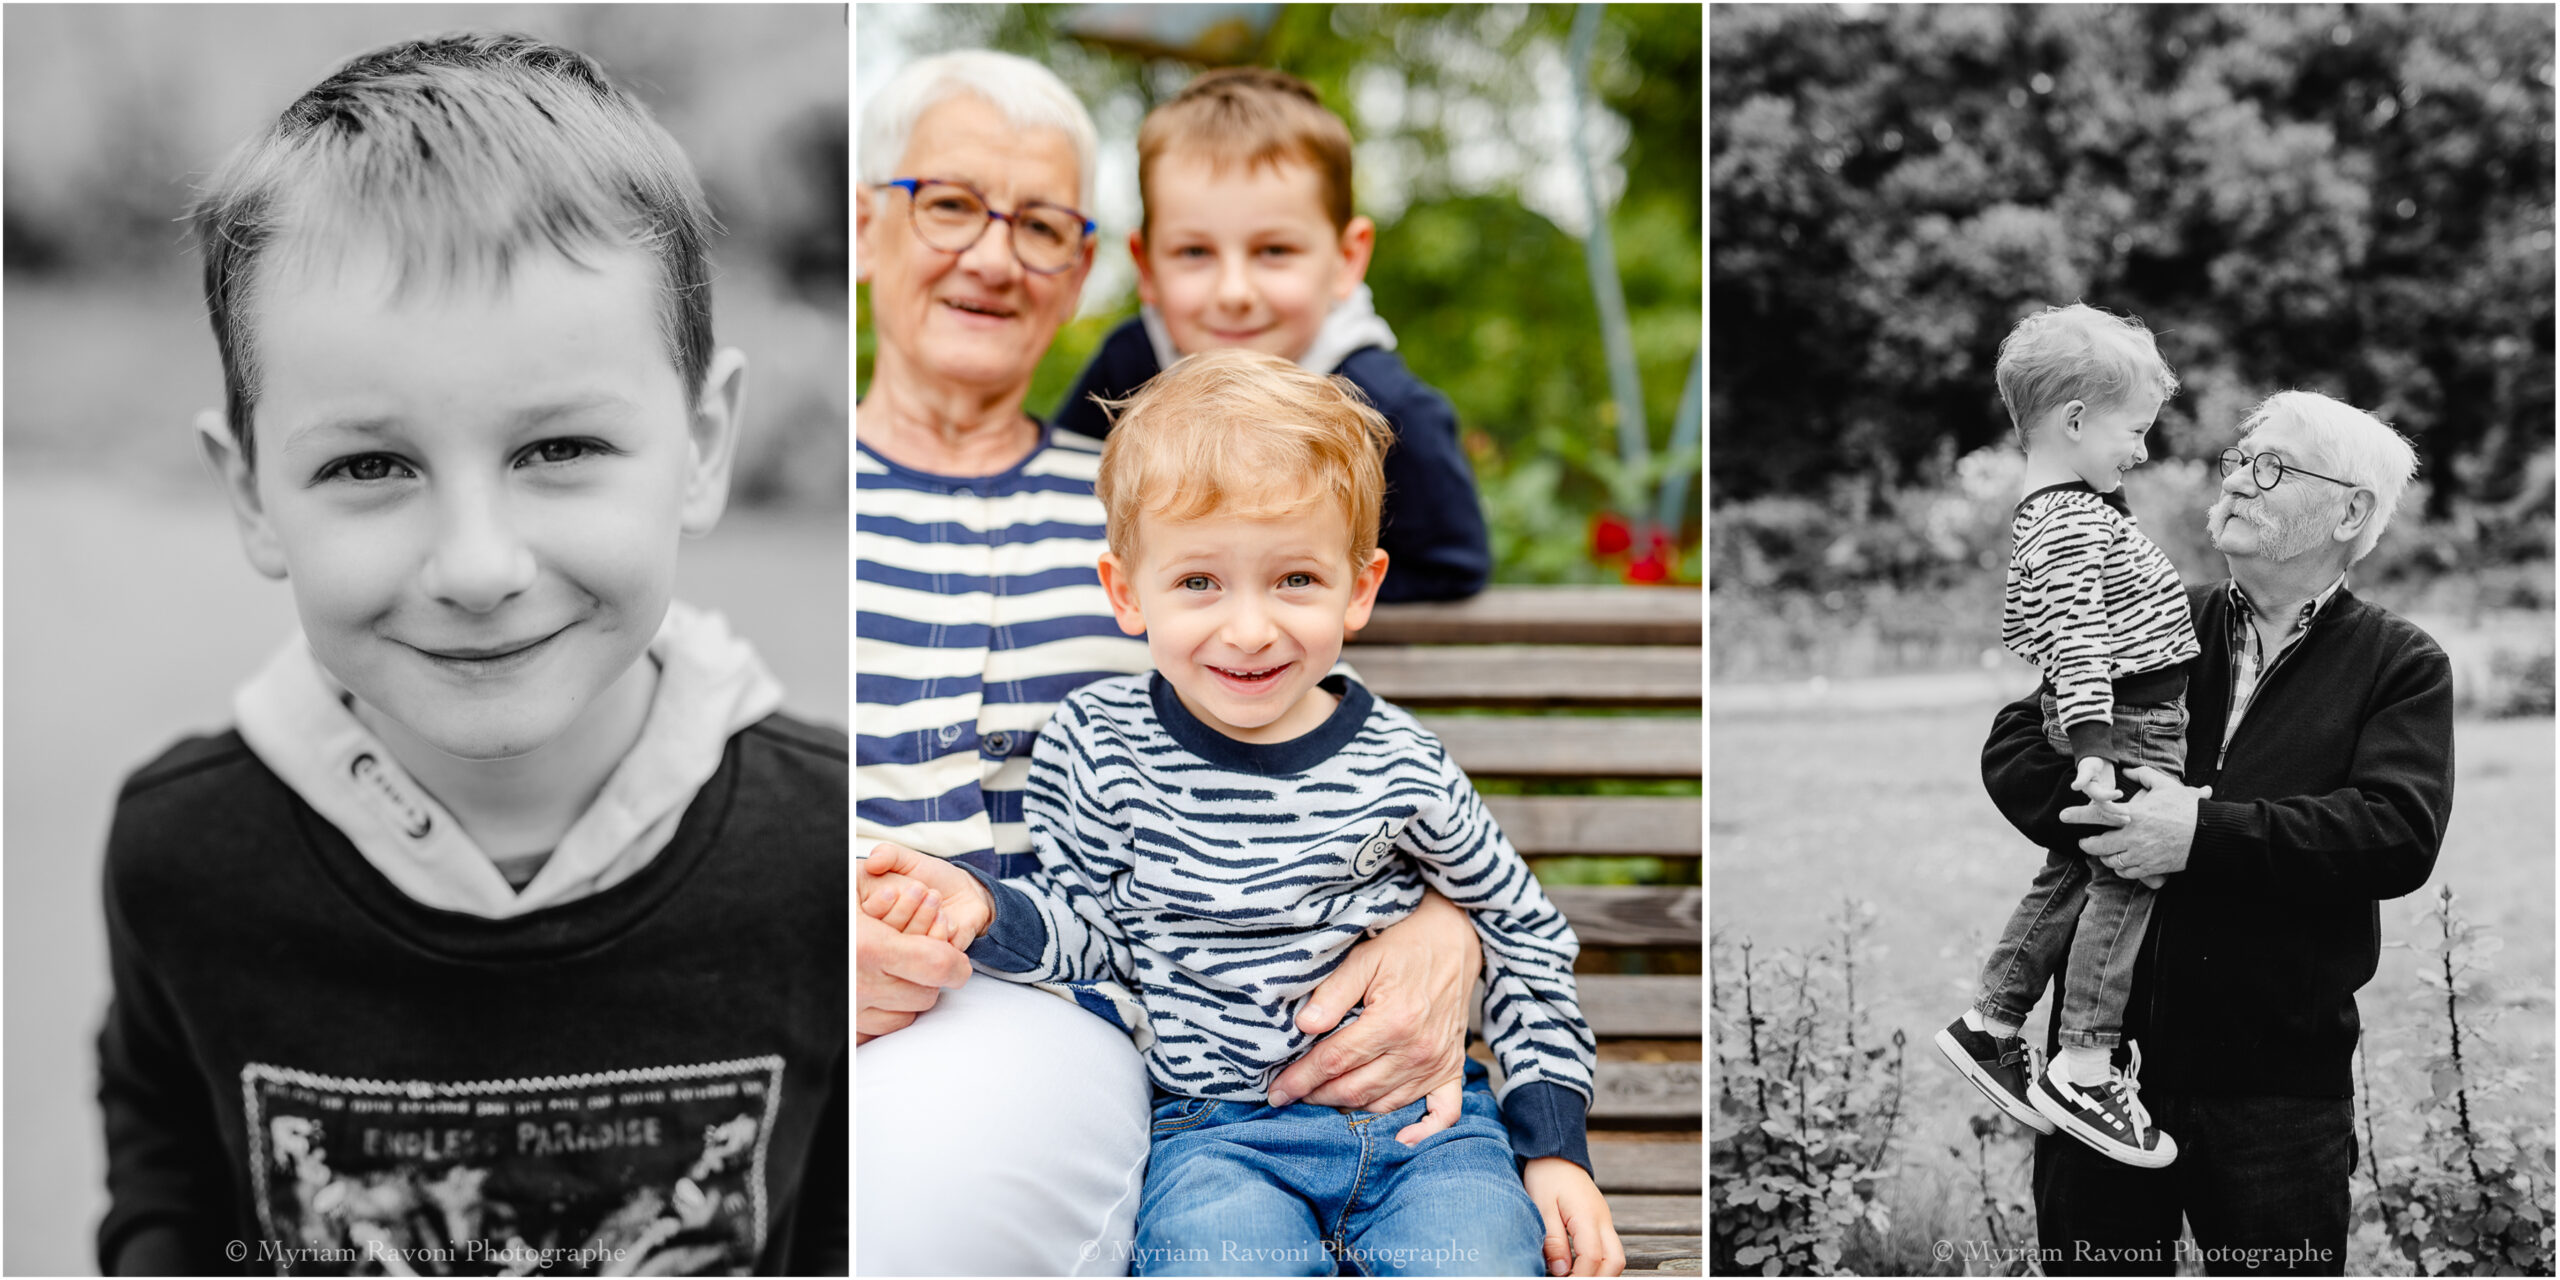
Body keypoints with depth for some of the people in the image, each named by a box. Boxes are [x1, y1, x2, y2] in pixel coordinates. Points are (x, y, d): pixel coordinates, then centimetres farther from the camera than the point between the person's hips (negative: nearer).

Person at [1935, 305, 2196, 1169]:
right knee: (2128, 878, -6)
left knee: (2072, 874, 17)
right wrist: (2093, 748, -32)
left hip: (2124, 723, 10)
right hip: (2130, 726, -10)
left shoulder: (2050, 512, 13)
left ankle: (1990, 1023, 24)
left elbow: (2026, 621, 23)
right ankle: (2083, 1070, -5)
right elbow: (2076, 641, -26)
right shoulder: (2075, 525, -18)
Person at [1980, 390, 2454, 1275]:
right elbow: (2013, 748, 4)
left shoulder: (2401, 667, 1)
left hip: (2278, 1079, -3)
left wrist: (2204, 834, -23)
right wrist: (2111, 816, -16)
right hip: (2102, 1048, 3)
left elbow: (2400, 833, -15)